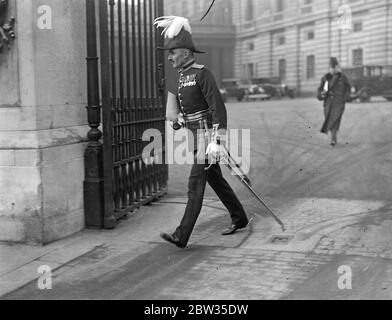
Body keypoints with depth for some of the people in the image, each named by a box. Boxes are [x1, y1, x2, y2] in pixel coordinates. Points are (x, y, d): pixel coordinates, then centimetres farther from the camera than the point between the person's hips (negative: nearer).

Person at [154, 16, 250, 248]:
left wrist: (215, 141, -28)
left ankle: (182, 236, -11)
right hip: (196, 135, 9)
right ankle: (240, 218, 32)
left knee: (196, 184, -11)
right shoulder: (182, 77, 11)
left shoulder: (203, 74, -17)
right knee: (215, 179, 17)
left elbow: (219, 109, -24)